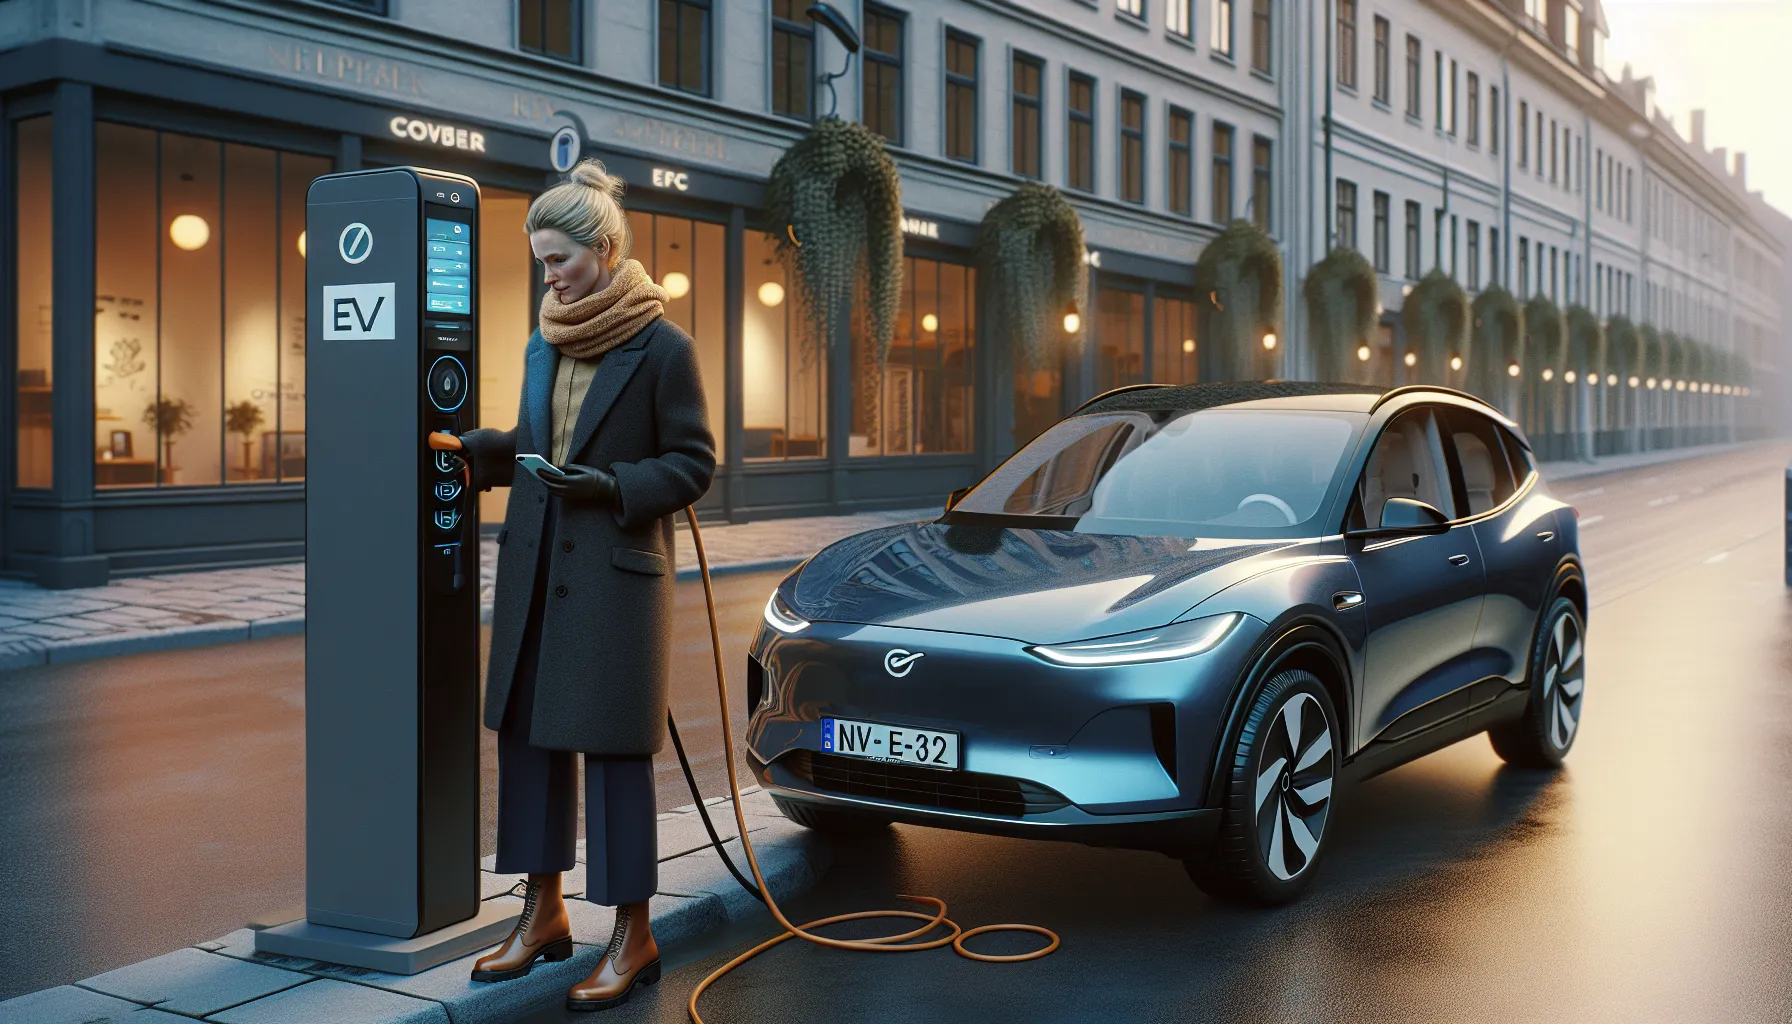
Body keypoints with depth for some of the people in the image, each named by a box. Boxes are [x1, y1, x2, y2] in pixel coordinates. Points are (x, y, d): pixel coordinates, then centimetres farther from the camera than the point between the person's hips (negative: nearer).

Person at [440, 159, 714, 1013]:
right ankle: (543, 914, 26)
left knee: (614, 749, -2)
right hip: (535, 567, 7)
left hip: (617, 573, -7)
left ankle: (632, 938, 10)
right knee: (528, 734, 11)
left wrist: (612, 485, -19)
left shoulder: (662, 348, -8)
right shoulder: (543, 347, 11)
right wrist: (470, 450, 5)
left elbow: (693, 463, -7)